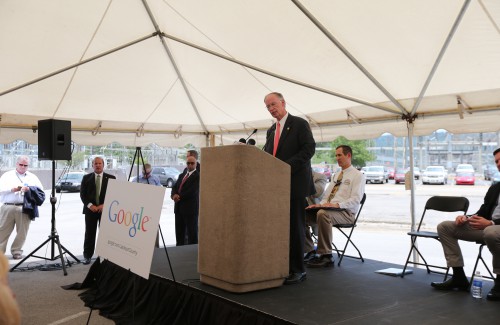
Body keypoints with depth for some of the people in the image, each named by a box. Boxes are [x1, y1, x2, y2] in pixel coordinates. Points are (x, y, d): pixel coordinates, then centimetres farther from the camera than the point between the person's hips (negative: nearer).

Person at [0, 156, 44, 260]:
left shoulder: (32, 177, 15)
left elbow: (40, 191, 8)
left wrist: (30, 189, -9)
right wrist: (12, 189, -13)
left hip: (24, 208, 1)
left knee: (22, 232, 2)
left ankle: (16, 251, 14)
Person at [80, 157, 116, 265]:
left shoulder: (111, 178, 3)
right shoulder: (86, 178, 7)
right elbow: (82, 194, 4)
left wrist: (104, 205, -11)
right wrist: (90, 205, -11)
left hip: (105, 210, -1)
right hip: (90, 209, 1)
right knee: (89, 234, 5)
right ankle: (87, 256, 13)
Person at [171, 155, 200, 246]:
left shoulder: (198, 176, -8)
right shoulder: (182, 175, 17)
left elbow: (192, 192, -18)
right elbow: (174, 187, 12)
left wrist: (179, 197, -10)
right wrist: (174, 195, -10)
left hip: (190, 208, -7)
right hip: (179, 208, 7)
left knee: (192, 234, 0)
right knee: (179, 234, 13)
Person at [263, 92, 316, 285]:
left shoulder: (299, 124, -1)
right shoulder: (271, 130, 20)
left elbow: (309, 149, -11)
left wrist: (287, 166, -19)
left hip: (295, 184, -6)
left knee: (295, 227, -2)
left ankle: (297, 270, 5)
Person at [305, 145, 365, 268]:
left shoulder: (357, 175, 0)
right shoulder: (336, 175, 25)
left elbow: (355, 200, -12)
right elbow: (327, 194, 24)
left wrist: (337, 204, -26)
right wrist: (321, 204, 1)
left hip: (346, 213, -7)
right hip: (328, 208, 7)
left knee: (323, 214, -38)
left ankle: (326, 255, -31)